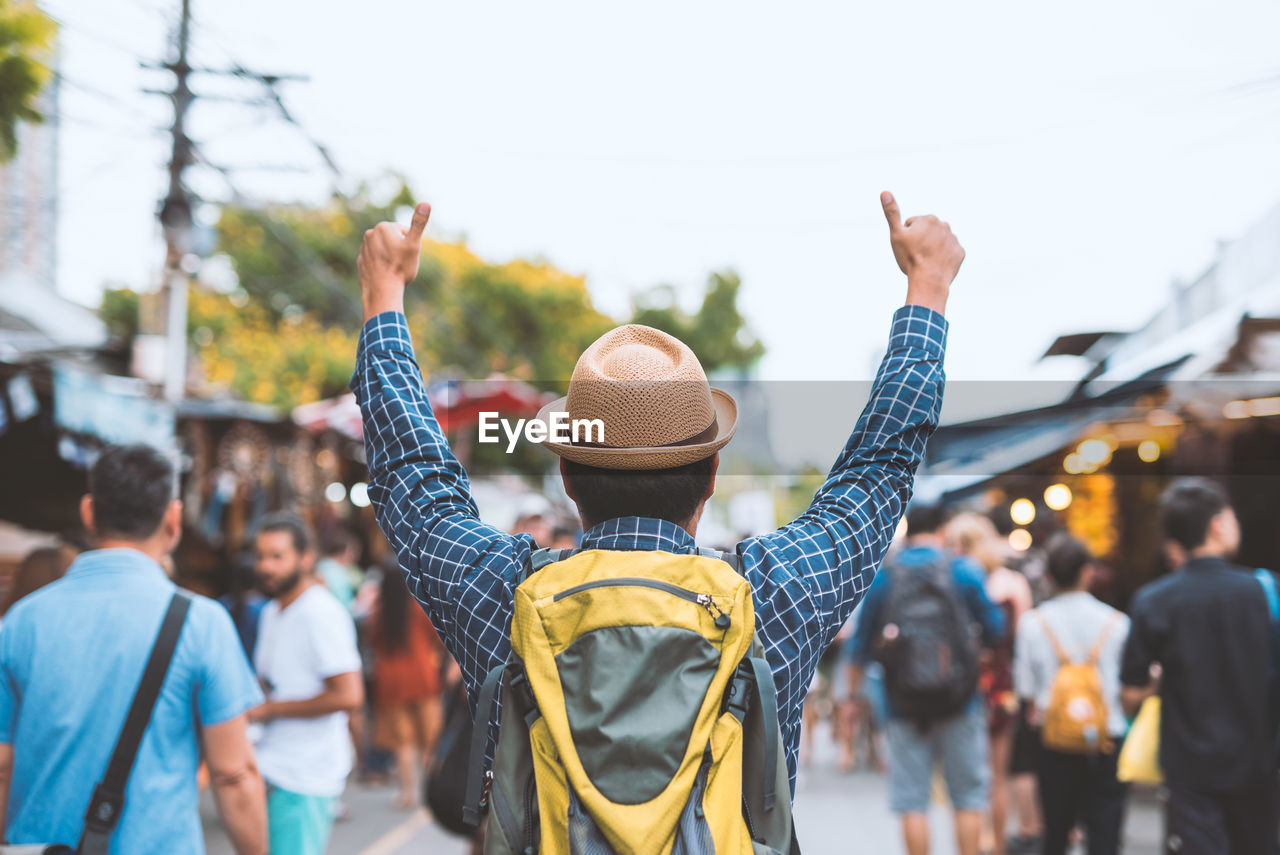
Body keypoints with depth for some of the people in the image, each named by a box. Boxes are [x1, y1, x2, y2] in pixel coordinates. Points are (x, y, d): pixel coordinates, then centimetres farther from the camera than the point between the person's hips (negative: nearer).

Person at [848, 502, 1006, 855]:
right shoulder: (964, 571, -2)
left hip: (905, 706, 1)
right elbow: (995, 630, 3)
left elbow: (861, 642, 8)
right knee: (968, 797, 8)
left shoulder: (882, 577, 2)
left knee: (912, 801, 4)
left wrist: (854, 681, 24)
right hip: (960, 704, -1)